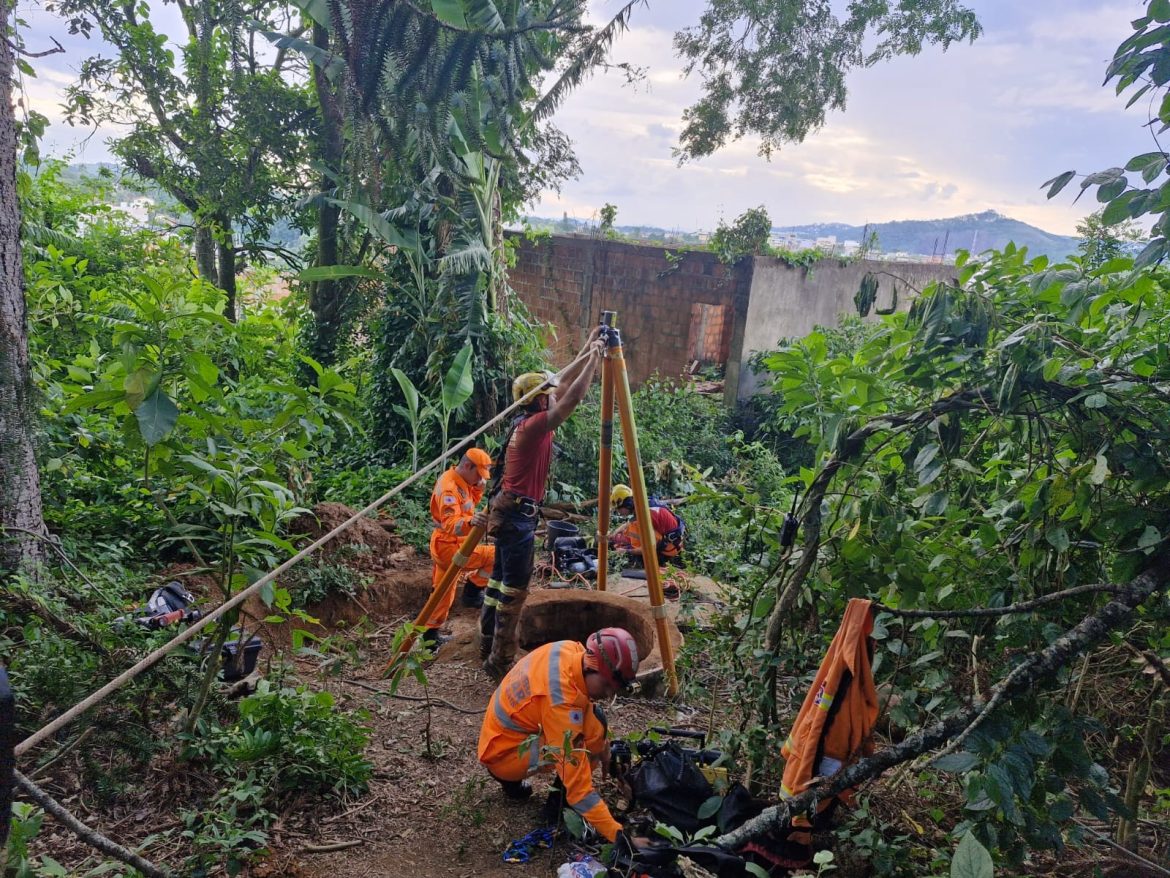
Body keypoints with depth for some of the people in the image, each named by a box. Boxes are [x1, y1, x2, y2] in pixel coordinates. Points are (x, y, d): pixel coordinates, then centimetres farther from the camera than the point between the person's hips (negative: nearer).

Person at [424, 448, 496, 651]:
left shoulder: (461, 481, 7)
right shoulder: (449, 488, -25)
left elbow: (472, 502, 20)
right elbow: (450, 524, -38)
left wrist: (479, 487, 1)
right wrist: (470, 522, -59)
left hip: (445, 546, 10)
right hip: (450, 546, -10)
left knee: (443, 594, 20)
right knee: (497, 556, -17)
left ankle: (430, 635, 30)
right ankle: (472, 590, -2)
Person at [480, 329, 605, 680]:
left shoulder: (529, 422, 11)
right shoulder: (533, 425, -16)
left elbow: (565, 387, 19)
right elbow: (572, 398, -23)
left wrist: (587, 349, 18)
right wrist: (595, 358, -12)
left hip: (508, 510, 10)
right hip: (518, 513, -10)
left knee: (500, 581, 15)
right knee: (514, 588, -5)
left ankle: (488, 647, 23)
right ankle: (501, 661, 0)